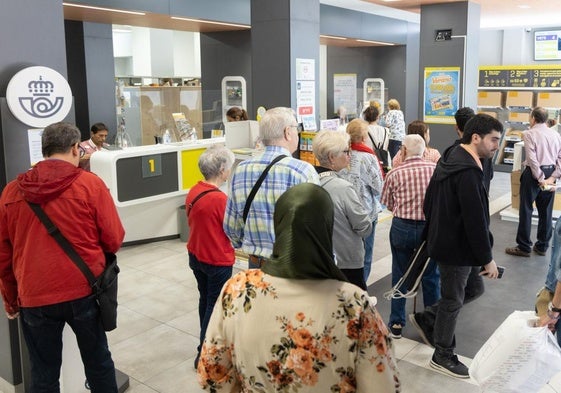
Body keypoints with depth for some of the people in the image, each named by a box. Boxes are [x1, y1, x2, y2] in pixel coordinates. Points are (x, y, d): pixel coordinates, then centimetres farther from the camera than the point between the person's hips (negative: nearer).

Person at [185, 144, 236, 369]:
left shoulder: (193, 192, -2)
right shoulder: (220, 199, -25)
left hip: (196, 256, 8)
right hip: (217, 261, -8)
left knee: (205, 300, 22)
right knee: (215, 305, 6)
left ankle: (209, 342, 40)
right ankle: (205, 354, 16)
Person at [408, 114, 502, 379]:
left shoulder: (451, 159, 6)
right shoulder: (468, 172, -26)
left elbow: (430, 201, 15)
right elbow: (476, 221, -26)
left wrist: (434, 234, 21)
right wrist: (487, 258, -18)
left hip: (445, 240, 10)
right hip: (457, 248, -10)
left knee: (474, 288, 22)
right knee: (453, 301, 7)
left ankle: (426, 319, 29)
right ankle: (443, 356, 26)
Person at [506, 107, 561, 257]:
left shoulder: (530, 134, -9)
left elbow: (532, 159, -18)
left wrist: (540, 179, -15)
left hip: (534, 173, -6)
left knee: (526, 211, 2)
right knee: (546, 212, 12)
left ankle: (524, 247, 6)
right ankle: (542, 246, 20)